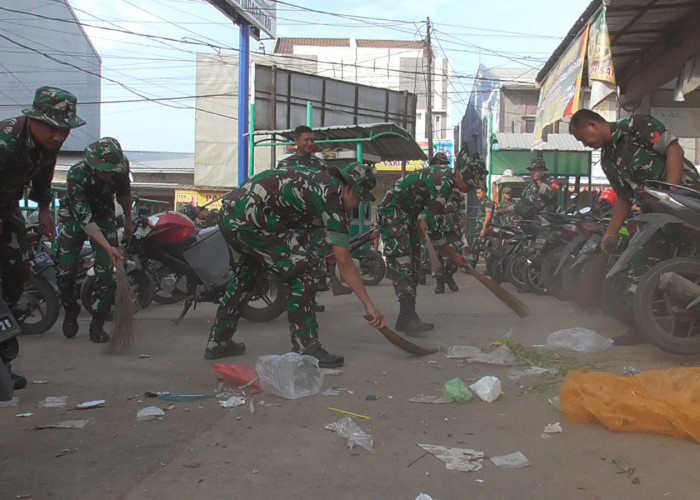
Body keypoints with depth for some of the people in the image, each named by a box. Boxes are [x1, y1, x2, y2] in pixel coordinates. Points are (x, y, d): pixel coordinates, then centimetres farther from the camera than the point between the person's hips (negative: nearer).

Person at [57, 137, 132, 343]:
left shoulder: (121, 168, -23)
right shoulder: (77, 174, -34)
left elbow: (124, 194, 1)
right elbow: (84, 218, -36)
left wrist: (128, 221, 13)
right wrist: (108, 247, -45)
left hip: (104, 216, 2)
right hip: (76, 216, -2)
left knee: (106, 272, -12)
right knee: (66, 272, -10)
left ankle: (97, 325, -2)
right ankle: (70, 312, 19)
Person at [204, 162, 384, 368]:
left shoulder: (317, 179, 19)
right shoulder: (333, 197, -6)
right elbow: (344, 263, -7)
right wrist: (370, 306, -4)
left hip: (228, 214, 10)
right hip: (250, 218, -10)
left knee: (247, 272, 28)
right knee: (300, 273, -6)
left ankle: (218, 342, 36)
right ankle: (306, 349, -6)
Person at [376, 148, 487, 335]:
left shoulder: (447, 174, 0)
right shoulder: (441, 184, -28)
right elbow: (434, 226, -25)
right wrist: (452, 255, -16)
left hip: (409, 214, 11)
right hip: (392, 212, -11)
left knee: (413, 264, 8)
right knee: (402, 263, -18)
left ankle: (406, 317, 10)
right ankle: (408, 317, -22)